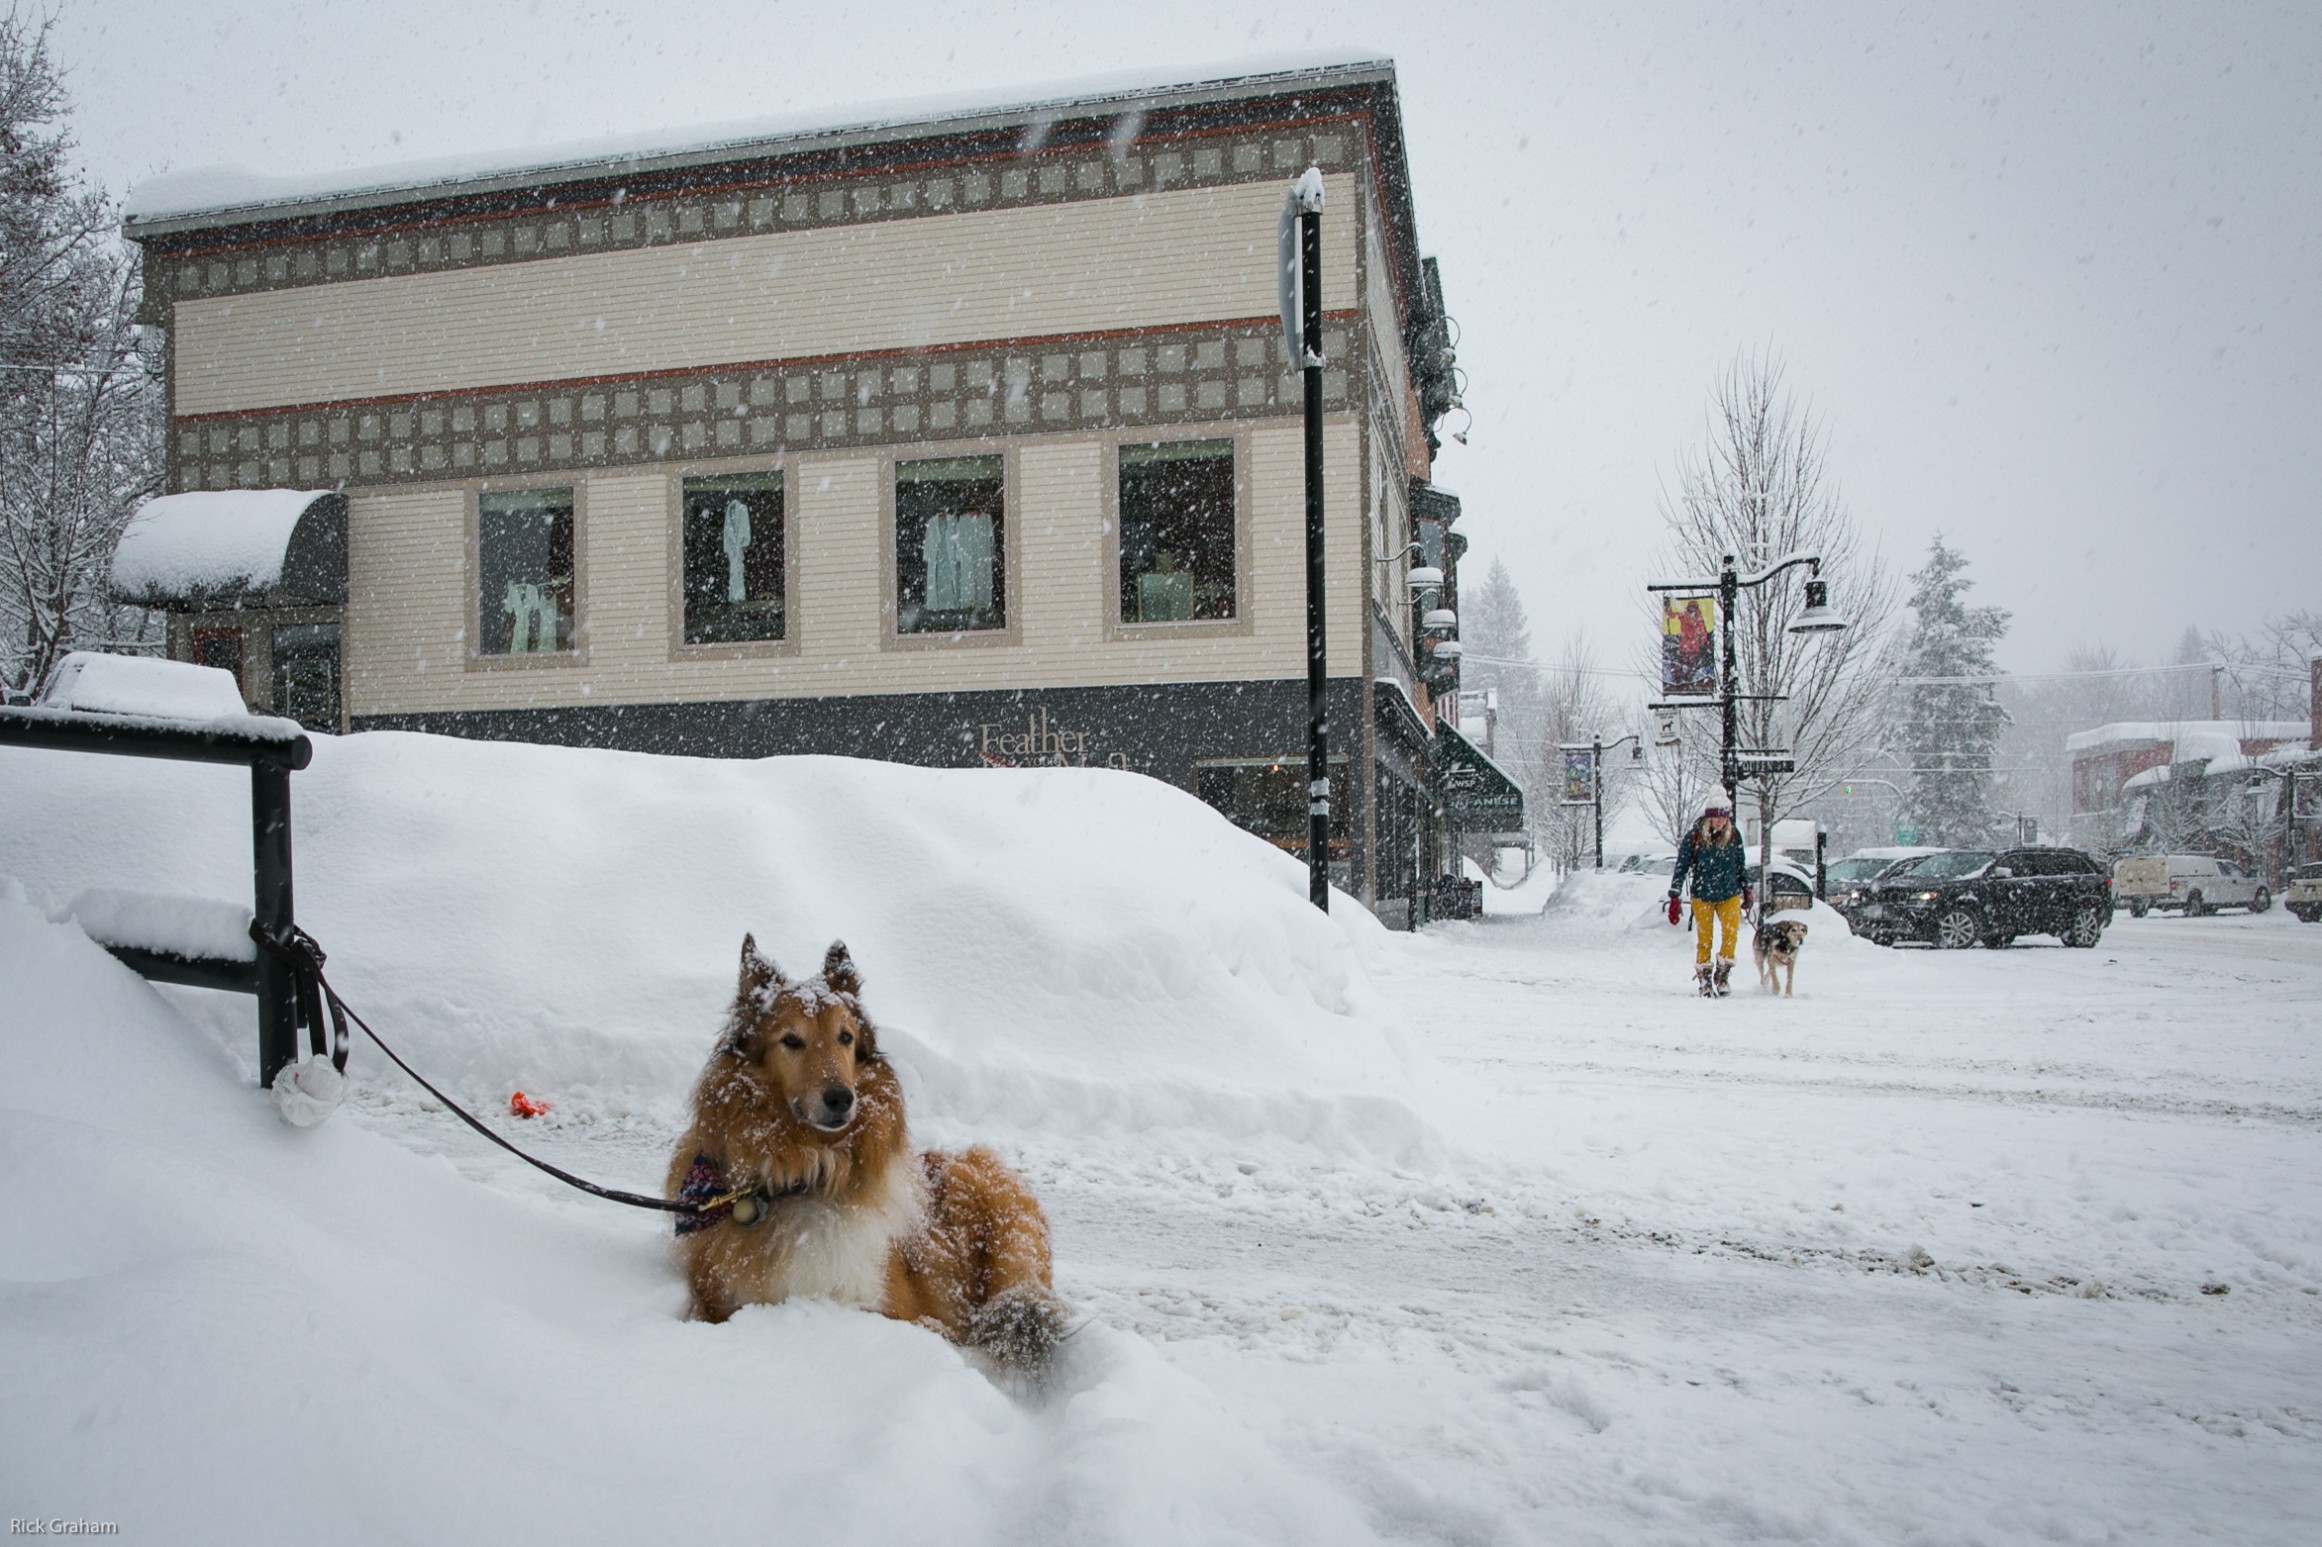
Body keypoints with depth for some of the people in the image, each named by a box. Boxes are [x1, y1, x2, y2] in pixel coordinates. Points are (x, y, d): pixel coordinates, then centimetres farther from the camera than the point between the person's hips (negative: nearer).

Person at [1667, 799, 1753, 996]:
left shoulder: (1734, 836, -2)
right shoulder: (1693, 838, -10)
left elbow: (1740, 865, 11)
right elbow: (1681, 868, -6)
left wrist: (1746, 890, 13)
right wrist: (1674, 898, -9)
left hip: (1730, 895, 1)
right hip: (1702, 896, -1)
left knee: (1731, 933, -15)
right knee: (1703, 939, 2)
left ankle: (1722, 976, 1)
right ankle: (1704, 981, 16)